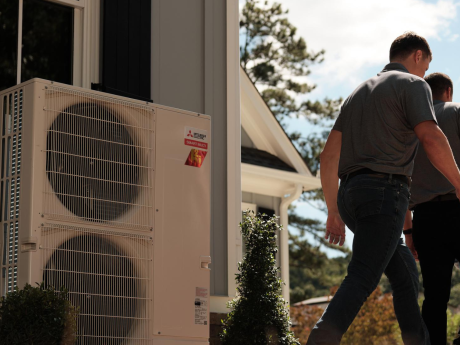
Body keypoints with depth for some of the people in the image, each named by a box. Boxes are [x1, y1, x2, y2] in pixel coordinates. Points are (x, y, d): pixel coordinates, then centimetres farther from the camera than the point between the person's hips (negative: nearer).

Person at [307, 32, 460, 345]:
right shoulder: (412, 85, 2)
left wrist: (333, 212, 20)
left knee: (406, 275, 17)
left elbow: (329, 156, 19)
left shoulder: (359, 93, 25)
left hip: (351, 193, 8)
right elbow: (432, 139, -14)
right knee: (362, 280, -17)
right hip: (384, 192, -8)